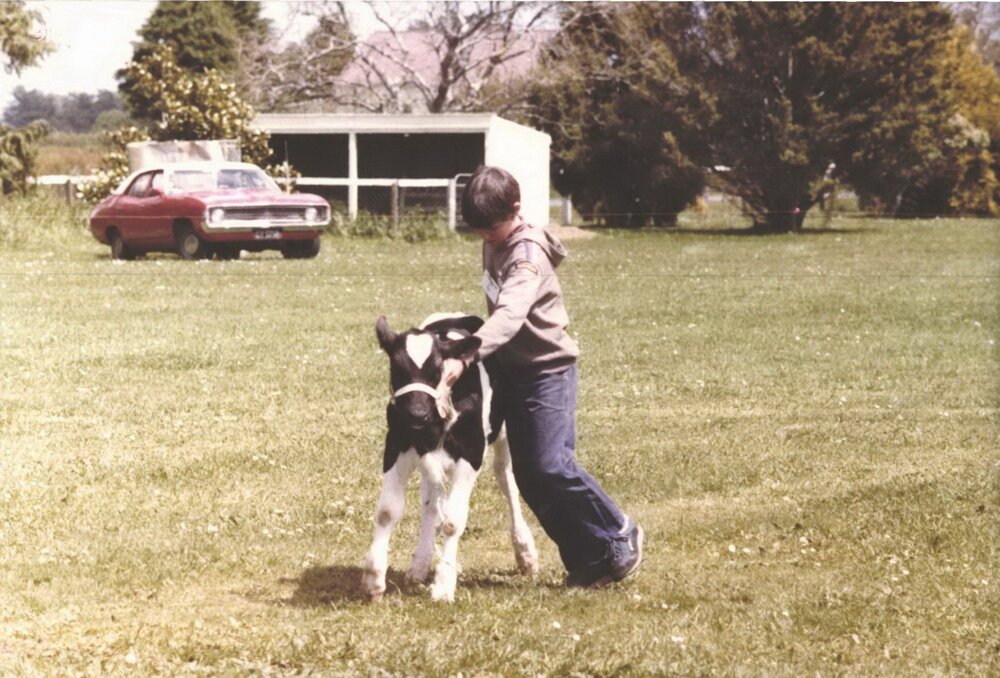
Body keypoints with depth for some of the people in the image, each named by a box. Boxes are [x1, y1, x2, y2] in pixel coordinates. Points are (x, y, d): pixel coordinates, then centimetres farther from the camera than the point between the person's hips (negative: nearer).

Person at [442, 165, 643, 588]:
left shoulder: (528, 256, -23)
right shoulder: (494, 244, 4)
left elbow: (509, 315, -39)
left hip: (547, 369, -9)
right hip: (514, 368, 9)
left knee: (551, 465, -17)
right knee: (528, 475, 4)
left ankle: (620, 537, 2)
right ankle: (587, 560, 11)